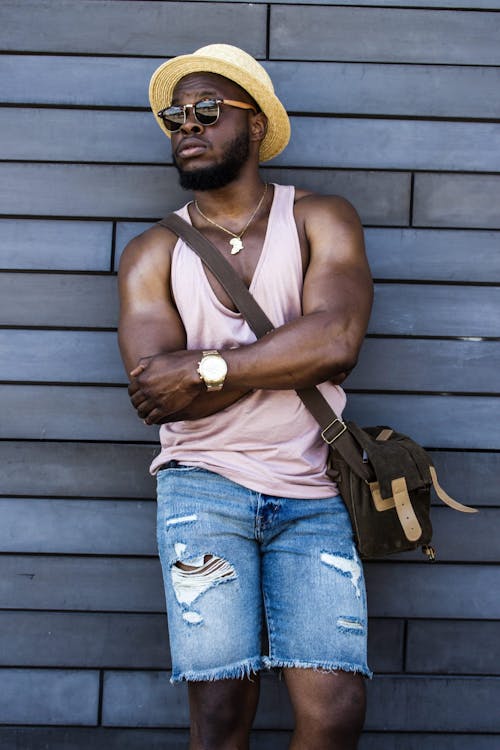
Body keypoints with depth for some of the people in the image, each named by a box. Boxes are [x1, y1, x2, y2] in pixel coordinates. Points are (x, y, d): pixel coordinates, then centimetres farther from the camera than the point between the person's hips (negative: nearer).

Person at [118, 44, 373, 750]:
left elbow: (337, 339, -13)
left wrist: (205, 368, -13)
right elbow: (151, 387, -7)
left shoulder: (322, 220, 6)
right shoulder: (152, 253, 8)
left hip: (313, 494, 0)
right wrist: (290, 356, -9)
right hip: (204, 485, 0)